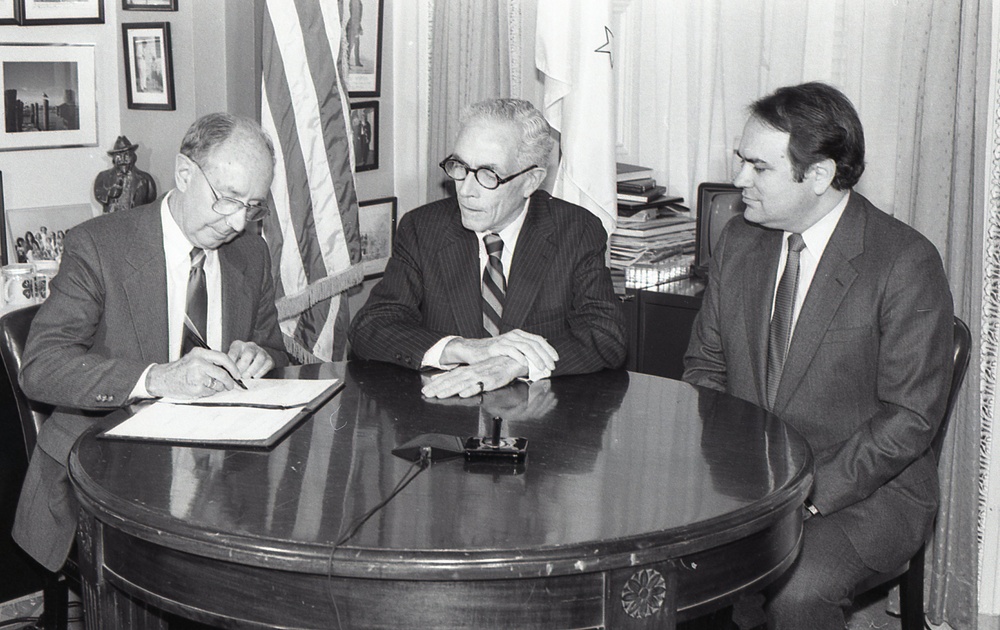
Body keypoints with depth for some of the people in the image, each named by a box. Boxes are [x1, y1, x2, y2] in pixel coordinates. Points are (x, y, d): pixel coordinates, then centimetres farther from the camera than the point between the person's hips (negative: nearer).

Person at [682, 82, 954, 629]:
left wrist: (809, 495, -20)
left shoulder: (907, 264, -13)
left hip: (867, 491, -5)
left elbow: (909, 418, -14)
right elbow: (704, 366, 12)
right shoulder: (739, 241, 5)